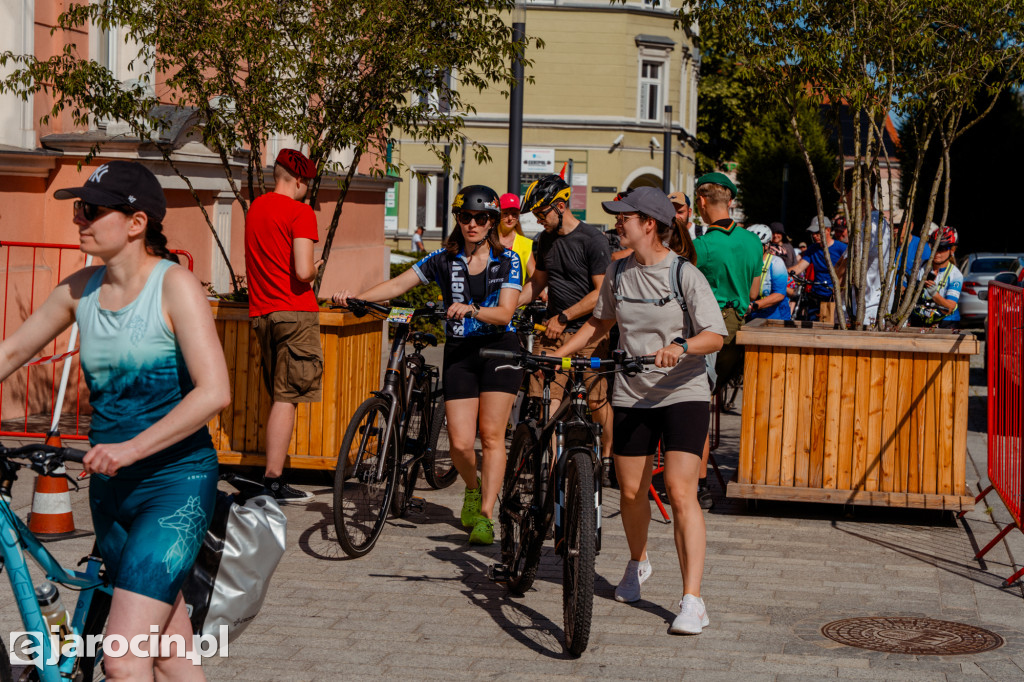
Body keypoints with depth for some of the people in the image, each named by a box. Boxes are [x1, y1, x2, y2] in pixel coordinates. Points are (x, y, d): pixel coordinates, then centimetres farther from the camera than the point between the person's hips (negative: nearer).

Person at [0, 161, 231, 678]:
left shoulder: (174, 284, -11)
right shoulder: (80, 289, 6)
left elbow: (214, 392, -20)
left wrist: (132, 448, -27)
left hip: (175, 482, -6)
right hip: (111, 485, 6)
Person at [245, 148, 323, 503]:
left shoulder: (255, 208, 14)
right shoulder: (300, 212, -10)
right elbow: (302, 273, -20)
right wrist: (315, 269, 1)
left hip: (261, 312, 7)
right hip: (294, 312, -7)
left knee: (279, 396, 14)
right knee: (287, 398, -5)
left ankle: (271, 475, 13)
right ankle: (273, 480, -8)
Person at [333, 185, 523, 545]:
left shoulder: (507, 260, -1)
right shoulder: (444, 260, 4)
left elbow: (504, 313, -11)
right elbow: (397, 285, 0)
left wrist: (471, 309, -30)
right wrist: (356, 297, -14)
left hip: (499, 349, -2)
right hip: (459, 353, 2)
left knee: (491, 435, -10)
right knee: (460, 442, -5)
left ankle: (485, 515, -3)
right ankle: (473, 489, 27)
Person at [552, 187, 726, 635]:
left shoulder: (684, 274, -10)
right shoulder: (618, 273, 6)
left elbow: (715, 336, -14)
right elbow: (601, 321, 22)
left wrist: (681, 348, -33)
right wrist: (560, 352, 12)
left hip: (683, 394, -5)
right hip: (631, 396, 5)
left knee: (680, 492, -14)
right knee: (631, 490, 11)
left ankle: (692, 601, -14)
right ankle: (637, 563, 41)